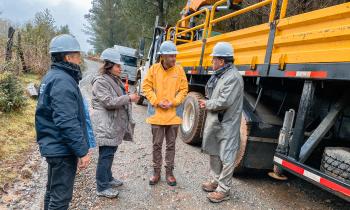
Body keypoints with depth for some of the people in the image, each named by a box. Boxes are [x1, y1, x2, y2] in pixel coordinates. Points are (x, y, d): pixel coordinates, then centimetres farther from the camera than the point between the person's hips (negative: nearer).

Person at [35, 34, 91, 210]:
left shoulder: (52, 76, 11)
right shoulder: (63, 81, -22)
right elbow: (67, 122, -28)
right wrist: (82, 151, -22)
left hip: (54, 146, 10)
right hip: (63, 149, -10)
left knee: (53, 191, 23)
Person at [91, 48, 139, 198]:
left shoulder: (115, 80, 16)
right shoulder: (100, 82, -14)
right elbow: (109, 102, -22)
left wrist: (129, 98, 14)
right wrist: (129, 98, -19)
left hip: (115, 124, 10)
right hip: (105, 125, -10)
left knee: (110, 153, 19)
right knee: (106, 155, -4)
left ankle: (108, 178, 33)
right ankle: (102, 188, 6)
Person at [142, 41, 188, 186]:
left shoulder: (179, 70, -2)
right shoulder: (154, 69, -3)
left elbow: (184, 89, 0)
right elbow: (146, 87, -1)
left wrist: (173, 102, -12)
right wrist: (157, 102, -13)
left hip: (173, 114, 1)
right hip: (157, 113, 0)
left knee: (171, 145, 11)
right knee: (157, 145, 10)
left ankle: (169, 172, 26)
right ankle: (156, 172, 26)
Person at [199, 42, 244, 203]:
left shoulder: (233, 77, -19)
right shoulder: (219, 75, 11)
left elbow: (224, 102, -25)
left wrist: (207, 104, -11)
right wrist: (206, 103, -1)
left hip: (226, 125, -10)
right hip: (214, 122, 10)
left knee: (226, 158, 3)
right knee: (214, 153, 21)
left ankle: (223, 190, 15)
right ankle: (216, 180, 37)